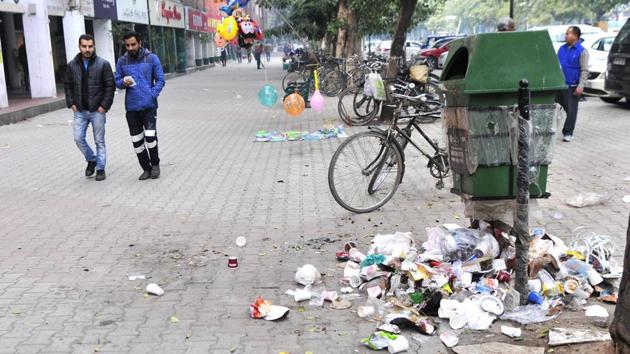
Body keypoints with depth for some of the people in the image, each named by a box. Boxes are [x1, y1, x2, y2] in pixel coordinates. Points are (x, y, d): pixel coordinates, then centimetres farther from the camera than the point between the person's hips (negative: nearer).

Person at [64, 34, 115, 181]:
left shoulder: (103, 64, -6)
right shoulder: (72, 65, 5)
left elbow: (110, 86, -6)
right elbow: (68, 86, 12)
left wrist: (104, 105, -11)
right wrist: (71, 103, 1)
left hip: (97, 110, -3)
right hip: (79, 111, 3)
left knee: (99, 141, 5)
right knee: (78, 138, -1)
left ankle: (100, 168, 17)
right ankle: (91, 159, 24)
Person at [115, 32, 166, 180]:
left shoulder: (152, 58, -1)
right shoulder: (122, 61, 6)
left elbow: (160, 80, 1)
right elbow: (117, 81, 11)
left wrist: (152, 95, -14)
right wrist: (124, 82, -12)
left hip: (149, 105, -3)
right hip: (131, 107, 3)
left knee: (150, 136, -15)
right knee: (137, 140, 6)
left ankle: (155, 164, 9)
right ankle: (146, 168, 22)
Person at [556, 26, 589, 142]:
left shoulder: (582, 51, -6)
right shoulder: (562, 48, 11)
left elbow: (584, 71, -8)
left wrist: (580, 86, -16)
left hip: (572, 86, -5)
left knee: (571, 110, 0)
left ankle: (568, 133, 6)